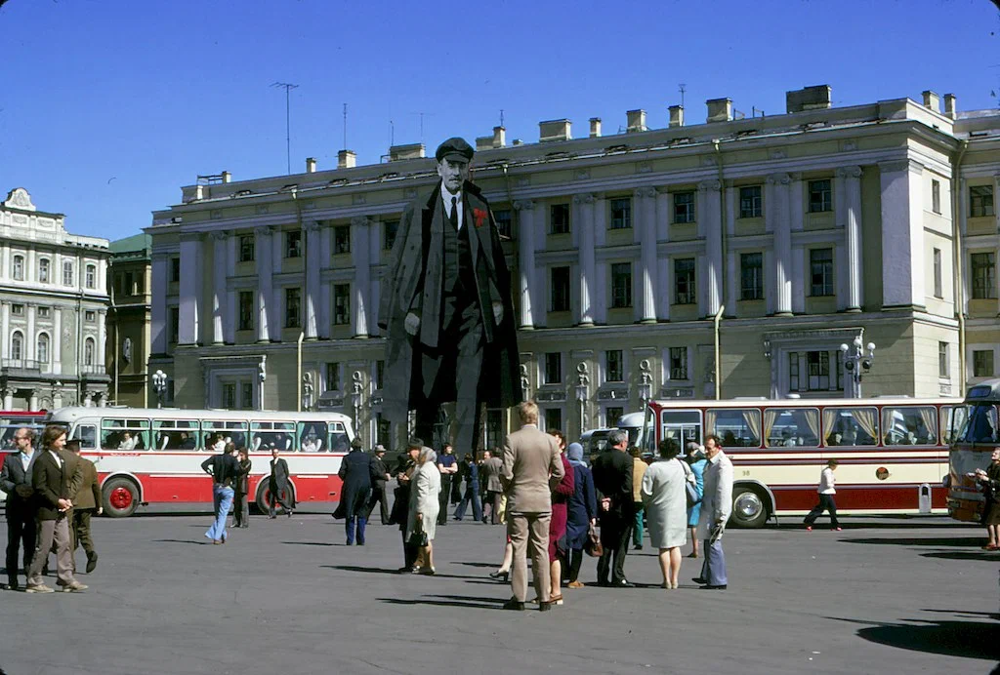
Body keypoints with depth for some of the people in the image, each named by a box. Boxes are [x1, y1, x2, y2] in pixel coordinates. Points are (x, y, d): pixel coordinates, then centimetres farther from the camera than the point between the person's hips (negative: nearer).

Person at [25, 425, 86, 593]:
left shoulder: (63, 458, 12)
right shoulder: (42, 461, -13)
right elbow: (40, 488, -16)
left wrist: (68, 499, 3)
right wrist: (57, 501, -16)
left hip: (61, 511, 8)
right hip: (47, 511, -8)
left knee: (64, 544, 7)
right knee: (43, 547, -1)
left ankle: (67, 580, 10)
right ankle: (33, 582, 9)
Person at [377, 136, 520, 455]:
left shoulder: (480, 208, 13)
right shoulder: (418, 210, 6)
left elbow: (495, 258, 15)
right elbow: (403, 262, 3)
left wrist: (497, 299, 4)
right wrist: (410, 308, -6)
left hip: (473, 307, 2)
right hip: (433, 306, -2)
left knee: (471, 385, -4)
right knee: (428, 387, 1)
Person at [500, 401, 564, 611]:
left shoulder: (512, 439, -9)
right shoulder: (550, 440, 0)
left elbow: (506, 473, -12)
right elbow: (559, 473, 1)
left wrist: (508, 490, 7)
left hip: (518, 501, -2)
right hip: (543, 501, 2)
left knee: (518, 549, 2)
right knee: (541, 549, 7)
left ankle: (519, 597, 2)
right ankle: (544, 598, 7)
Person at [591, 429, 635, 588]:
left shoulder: (599, 459, 5)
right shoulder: (626, 459, -11)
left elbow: (594, 483, 0)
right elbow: (627, 486, -17)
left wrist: (602, 499, -3)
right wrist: (615, 500, -8)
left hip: (605, 507, 5)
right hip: (621, 508, -5)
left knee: (605, 544, 12)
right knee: (621, 544, 2)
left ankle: (602, 577, 12)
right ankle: (618, 577, -1)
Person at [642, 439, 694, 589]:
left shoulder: (653, 468, -14)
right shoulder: (681, 465, -2)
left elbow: (646, 491, -11)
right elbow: (691, 476, 16)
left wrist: (647, 505, 5)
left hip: (660, 511, -3)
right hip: (679, 511, 3)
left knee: (664, 547, 4)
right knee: (675, 546, 11)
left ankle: (667, 580, 3)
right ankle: (675, 579, 10)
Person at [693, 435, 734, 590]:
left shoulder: (723, 464, -18)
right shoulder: (711, 462, 14)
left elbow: (723, 491, -22)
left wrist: (720, 517, -23)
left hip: (717, 511, -10)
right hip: (709, 508, 10)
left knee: (713, 544, -7)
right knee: (709, 543, 18)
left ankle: (718, 582, -1)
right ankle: (708, 576, 30)